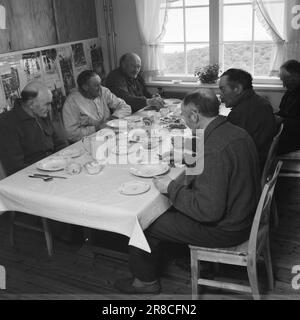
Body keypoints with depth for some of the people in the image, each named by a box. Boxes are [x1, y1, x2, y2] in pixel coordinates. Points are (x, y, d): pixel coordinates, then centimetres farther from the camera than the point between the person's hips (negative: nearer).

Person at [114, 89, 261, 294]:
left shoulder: (214, 150, -31)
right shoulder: (237, 133, -1)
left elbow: (208, 211, -30)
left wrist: (172, 188, -18)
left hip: (224, 229, -9)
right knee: (172, 209, 23)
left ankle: (146, 280, 23)